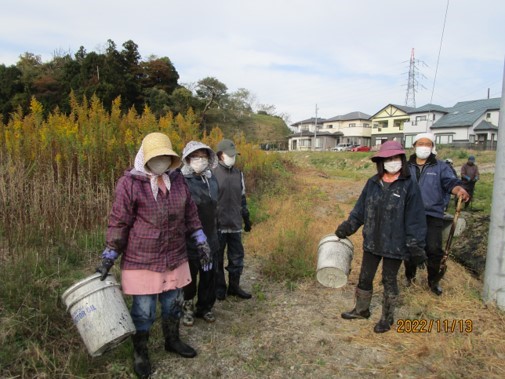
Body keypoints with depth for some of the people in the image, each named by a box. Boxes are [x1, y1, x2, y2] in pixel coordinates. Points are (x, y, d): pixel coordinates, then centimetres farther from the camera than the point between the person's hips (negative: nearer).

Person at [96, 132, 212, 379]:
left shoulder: (177, 178, 2)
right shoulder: (129, 183, -14)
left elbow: (190, 211, 11)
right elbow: (119, 223, -10)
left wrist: (200, 240, 11)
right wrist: (109, 258, -8)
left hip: (175, 257, 5)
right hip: (142, 260, -5)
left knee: (173, 303, 20)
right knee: (143, 309, 9)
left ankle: (172, 340, 44)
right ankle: (140, 353, 33)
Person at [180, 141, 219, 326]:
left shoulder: (212, 180, 8)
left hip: (210, 239, 6)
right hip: (189, 241, -5)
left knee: (209, 276, 14)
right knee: (189, 277, 11)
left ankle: (205, 307, 33)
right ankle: (187, 307, 32)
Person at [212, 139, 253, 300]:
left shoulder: (239, 174, 10)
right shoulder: (212, 174, -8)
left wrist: (246, 218, 17)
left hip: (235, 225, 5)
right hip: (218, 225, -5)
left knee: (237, 257, 11)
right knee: (217, 259, 7)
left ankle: (234, 287, 26)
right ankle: (219, 288, 22)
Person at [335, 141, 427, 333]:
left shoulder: (409, 186, -11)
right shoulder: (373, 183, 0)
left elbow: (415, 220, -11)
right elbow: (360, 209, 7)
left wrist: (416, 247, -12)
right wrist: (346, 227, 5)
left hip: (395, 244, -4)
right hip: (372, 242, 4)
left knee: (389, 281, 13)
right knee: (365, 278, 17)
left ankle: (387, 318, 34)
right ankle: (361, 309, 40)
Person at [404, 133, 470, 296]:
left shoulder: (441, 167, 4)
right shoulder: (406, 167, 9)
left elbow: (451, 181, -12)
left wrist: (459, 190, -34)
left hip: (433, 215, -2)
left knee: (434, 249, -5)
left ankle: (434, 280, 19)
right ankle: (409, 275, 33)